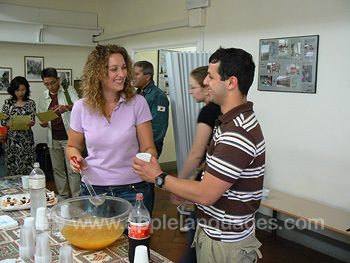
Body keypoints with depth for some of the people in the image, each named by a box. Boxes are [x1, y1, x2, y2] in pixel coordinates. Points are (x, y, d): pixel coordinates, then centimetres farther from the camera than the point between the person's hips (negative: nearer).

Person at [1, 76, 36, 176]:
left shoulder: (31, 103, 7)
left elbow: (32, 121, 1)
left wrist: (30, 123, -22)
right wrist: (12, 124, -16)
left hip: (26, 139, 0)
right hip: (11, 139, 1)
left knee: (27, 168, -5)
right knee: (11, 168, 1)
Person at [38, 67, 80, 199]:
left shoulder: (68, 91, 0)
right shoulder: (43, 96, 12)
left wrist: (66, 107, -34)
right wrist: (43, 123, -6)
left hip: (69, 137, -4)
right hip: (53, 139, 4)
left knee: (72, 169, -6)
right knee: (57, 169, 9)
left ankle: (76, 198, 1)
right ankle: (63, 196, 21)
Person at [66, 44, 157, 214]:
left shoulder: (137, 103, -5)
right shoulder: (81, 107, -1)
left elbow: (148, 148, -3)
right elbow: (73, 146, 12)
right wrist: (77, 159, -9)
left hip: (132, 190, -1)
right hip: (93, 190, 1)